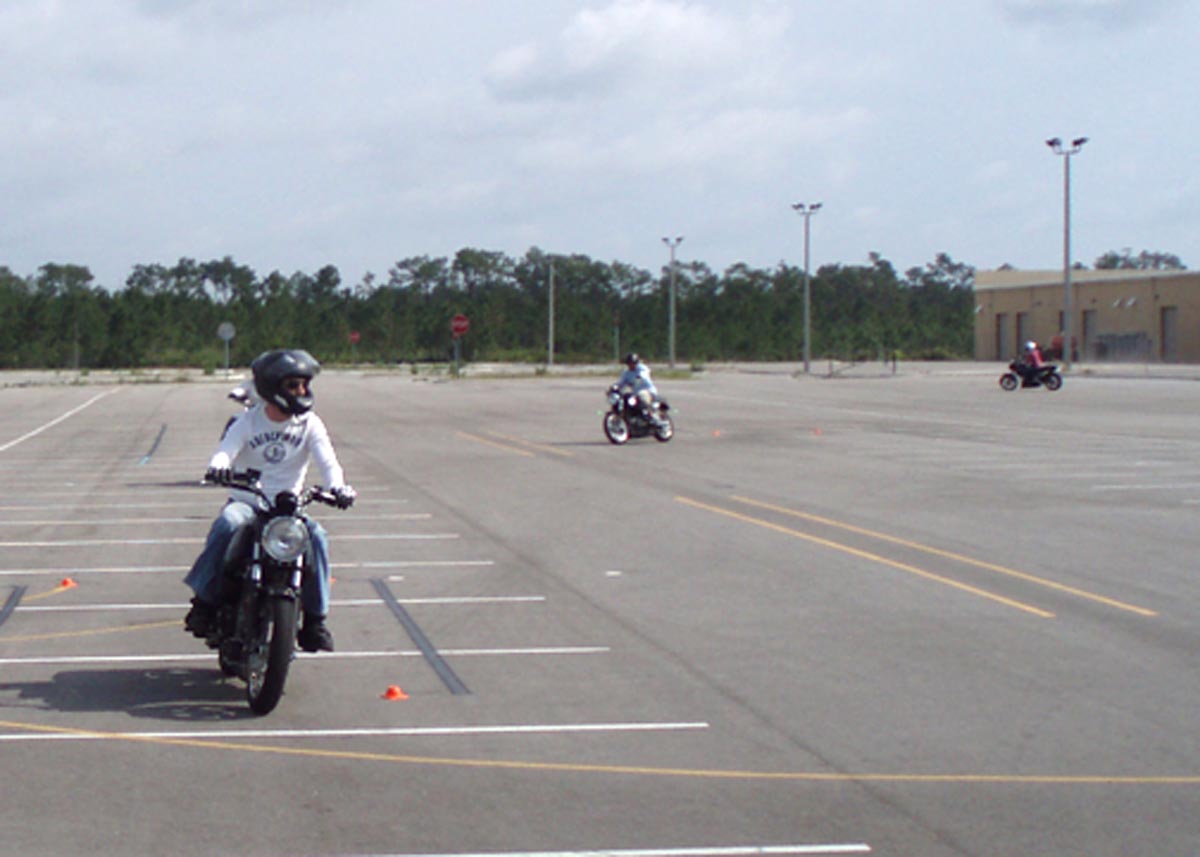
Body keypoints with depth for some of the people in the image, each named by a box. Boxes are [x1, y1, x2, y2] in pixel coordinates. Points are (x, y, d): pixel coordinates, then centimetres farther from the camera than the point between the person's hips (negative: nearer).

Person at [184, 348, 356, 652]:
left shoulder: (310, 424, 2)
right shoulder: (248, 422, 0)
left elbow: (326, 460, -12)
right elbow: (227, 449, -16)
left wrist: (338, 486, -34)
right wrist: (218, 466, -42)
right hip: (245, 502, -1)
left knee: (316, 536, -27)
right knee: (226, 524, -34)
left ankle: (314, 619, -15)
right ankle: (205, 601, -21)